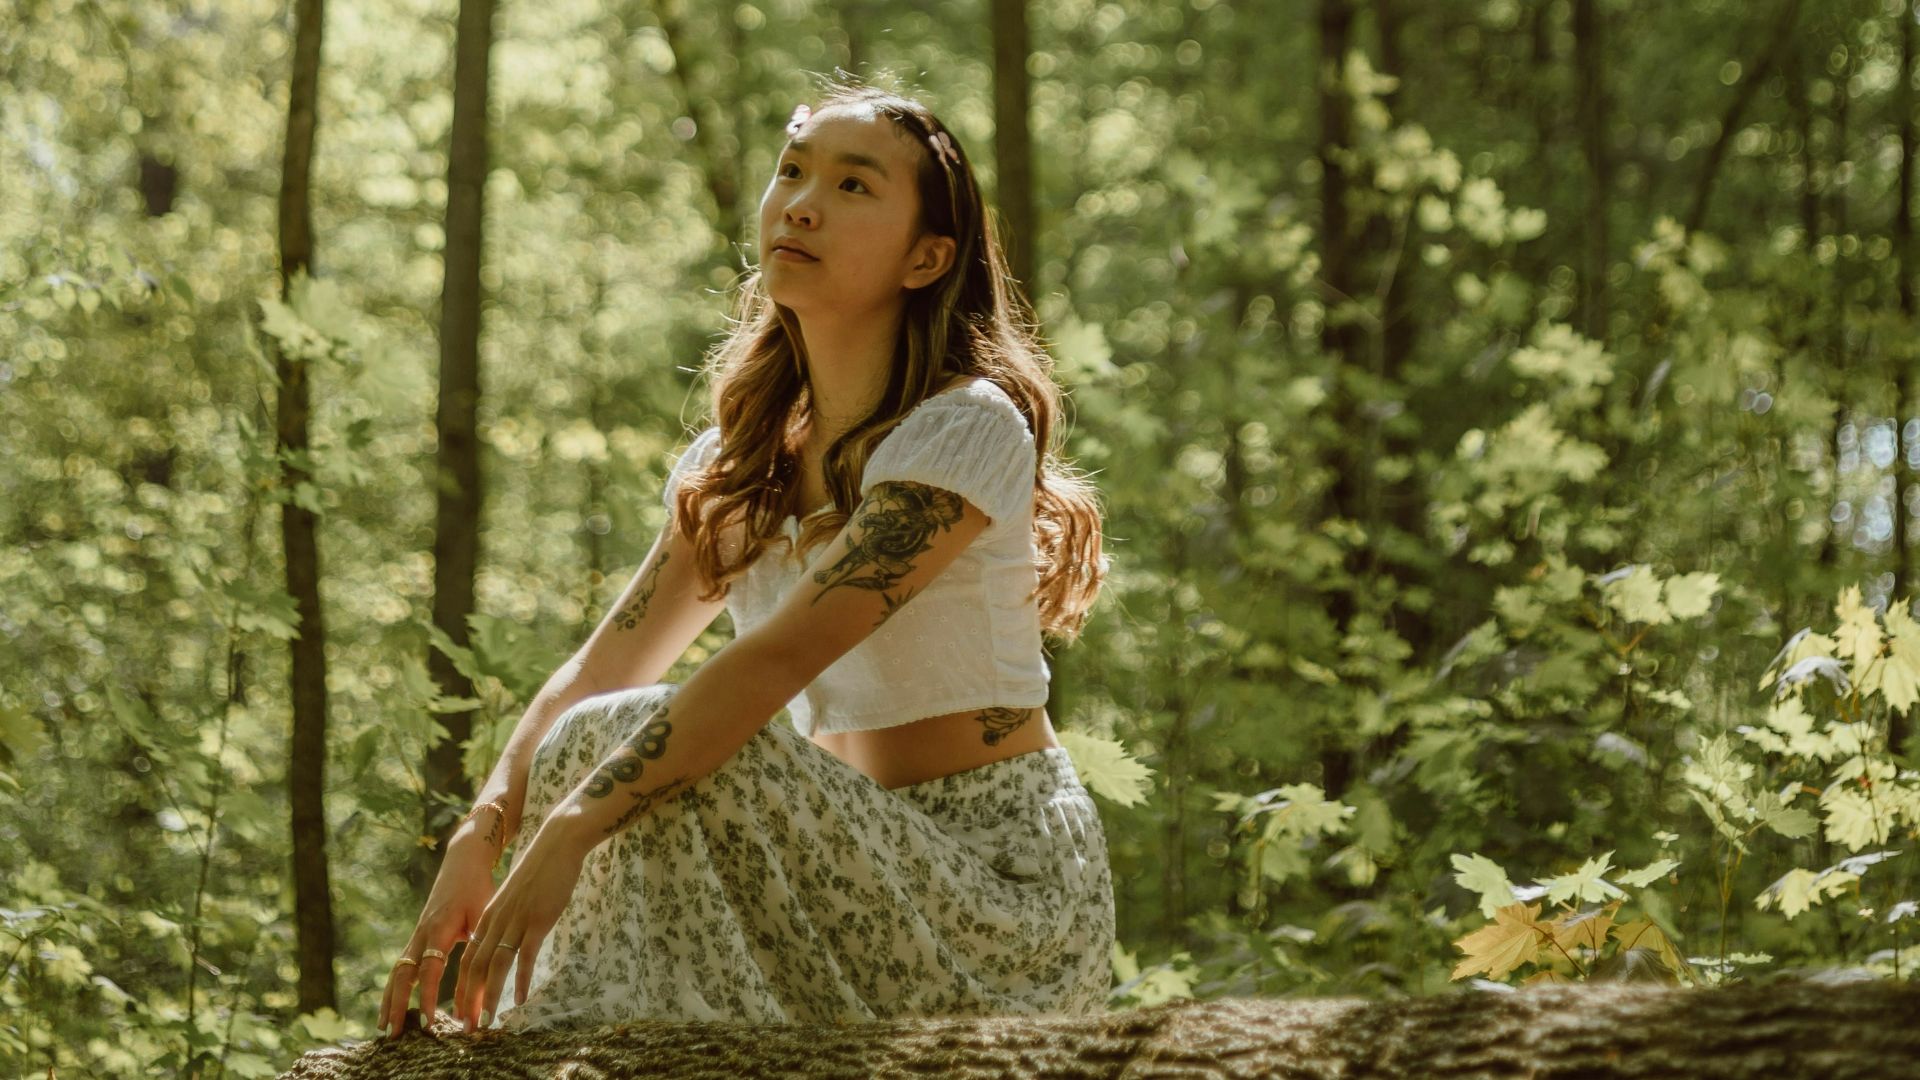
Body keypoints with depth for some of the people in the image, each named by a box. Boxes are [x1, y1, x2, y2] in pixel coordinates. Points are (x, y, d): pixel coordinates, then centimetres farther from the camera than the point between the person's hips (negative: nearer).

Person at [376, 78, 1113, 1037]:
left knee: (651, 744, -23)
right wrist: (479, 841, -17)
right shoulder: (736, 462, 10)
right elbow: (600, 669, 1)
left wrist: (568, 832, -34)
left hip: (1001, 876, -7)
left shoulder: (967, 431, -14)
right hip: (858, 858, 7)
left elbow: (781, 655, -26)